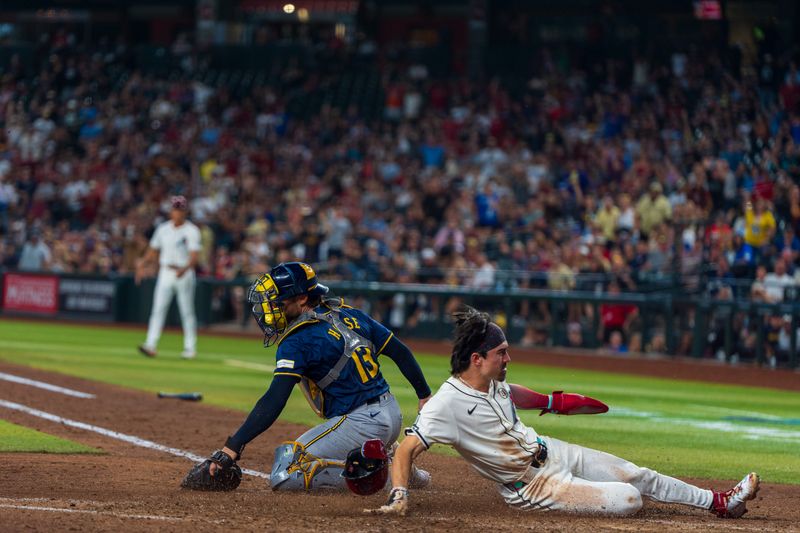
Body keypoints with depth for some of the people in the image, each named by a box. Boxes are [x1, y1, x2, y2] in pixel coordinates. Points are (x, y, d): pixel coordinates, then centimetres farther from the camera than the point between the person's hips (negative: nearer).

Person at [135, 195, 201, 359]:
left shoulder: (191, 231, -7)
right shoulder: (163, 228, 10)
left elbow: (194, 255, -18)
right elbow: (153, 251, 19)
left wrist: (185, 269, -35)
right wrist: (142, 265, 9)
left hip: (184, 274, -4)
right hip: (165, 273, 4)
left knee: (187, 311, 2)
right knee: (158, 309, -7)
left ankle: (190, 347, 11)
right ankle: (151, 345, -14)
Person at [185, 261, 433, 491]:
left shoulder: (297, 341, -13)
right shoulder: (349, 315, 10)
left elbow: (273, 403, -20)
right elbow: (400, 352, 13)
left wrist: (232, 448, -23)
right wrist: (424, 396, 22)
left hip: (360, 424, -9)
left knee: (283, 476, -9)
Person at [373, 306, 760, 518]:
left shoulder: (490, 380, -4)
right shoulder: (448, 404, -30)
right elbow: (406, 450, -35)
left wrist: (551, 402, 30)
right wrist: (398, 497, -49)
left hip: (551, 452, 8)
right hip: (532, 485, -8)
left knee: (638, 476, 11)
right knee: (628, 498, -18)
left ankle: (719, 503, 23)